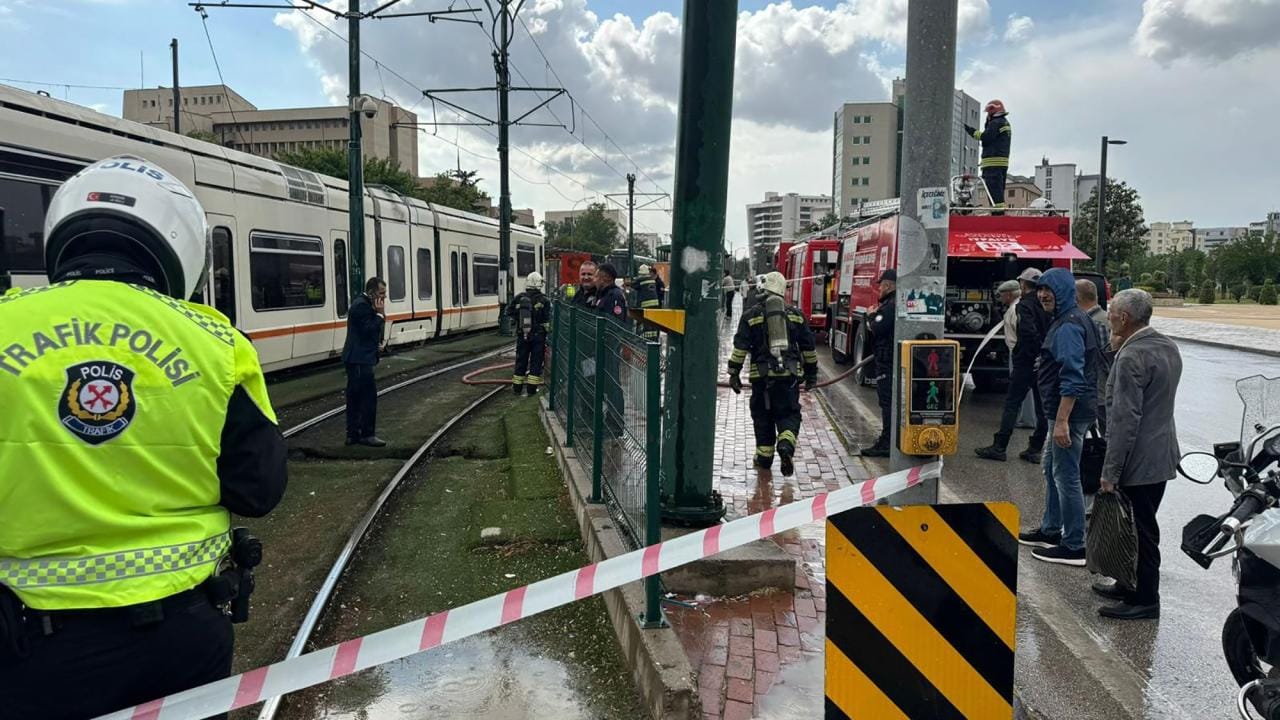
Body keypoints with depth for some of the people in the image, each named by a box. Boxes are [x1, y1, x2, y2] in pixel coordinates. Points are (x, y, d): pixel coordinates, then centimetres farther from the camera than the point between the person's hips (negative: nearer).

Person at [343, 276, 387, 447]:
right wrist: (380, 314, -14)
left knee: (355, 398, 12)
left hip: (356, 358, 11)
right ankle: (366, 434, -2)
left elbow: (372, 330, 18)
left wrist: (380, 315, 5)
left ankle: (353, 434, 16)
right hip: (360, 359, -11)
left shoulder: (363, 304, 17)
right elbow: (369, 330, -21)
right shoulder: (361, 305, -15)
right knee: (369, 395, -7)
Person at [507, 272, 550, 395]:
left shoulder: (518, 298, -2)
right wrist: (546, 331, 4)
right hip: (538, 336, -3)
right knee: (536, 361, 4)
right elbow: (547, 320, -10)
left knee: (521, 360, 12)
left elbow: (509, 312, 6)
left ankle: (517, 387, 19)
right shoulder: (543, 300, -11)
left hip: (522, 335, 3)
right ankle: (531, 388, 4)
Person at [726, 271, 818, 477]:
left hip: (762, 375, -1)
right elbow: (809, 347, 13)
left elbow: (740, 347, -3)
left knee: (763, 416, 12)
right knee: (789, 414, 8)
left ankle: (764, 456, 18)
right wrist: (811, 374, 21)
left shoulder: (751, 314, 1)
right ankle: (786, 446, -17)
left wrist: (734, 374, 2)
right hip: (790, 374, 1)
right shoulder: (796, 315, 10)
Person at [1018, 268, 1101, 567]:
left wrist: (1062, 420, -26)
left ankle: (1073, 547, 3)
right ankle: (1050, 530, 34)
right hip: (1064, 411, 11)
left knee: (1066, 476, -4)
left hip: (1069, 412, -11)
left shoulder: (1068, 326, -17)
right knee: (1052, 470, 21)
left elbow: (1072, 378, -24)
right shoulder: (1071, 319, 16)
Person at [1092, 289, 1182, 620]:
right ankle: (1131, 585, 33)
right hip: (1162, 454, 10)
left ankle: (1145, 599, 13)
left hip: (1139, 459, -10)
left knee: (1141, 530, 2)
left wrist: (1110, 471, -20)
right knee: (1142, 527, 19)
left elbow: (1125, 419, -24)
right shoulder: (1168, 347, 7)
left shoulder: (1131, 357, -22)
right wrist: (1121, 348, 7)